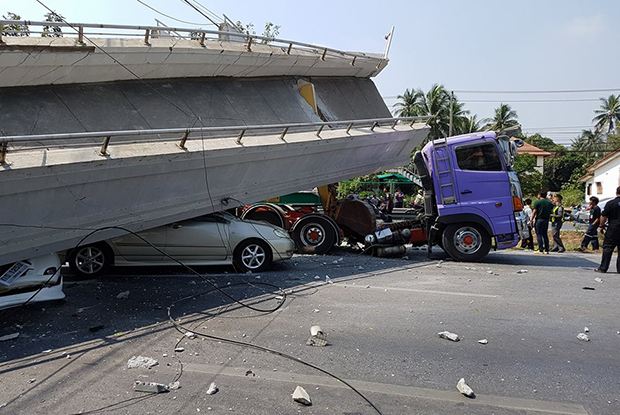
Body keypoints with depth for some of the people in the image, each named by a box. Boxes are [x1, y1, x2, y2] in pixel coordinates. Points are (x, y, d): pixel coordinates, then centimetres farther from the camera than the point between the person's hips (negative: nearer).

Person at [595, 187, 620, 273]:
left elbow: (603, 216, -6)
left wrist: (601, 226, 5)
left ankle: (603, 268, 0)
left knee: (607, 248, 1)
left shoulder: (611, 203, -6)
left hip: (612, 230, -3)